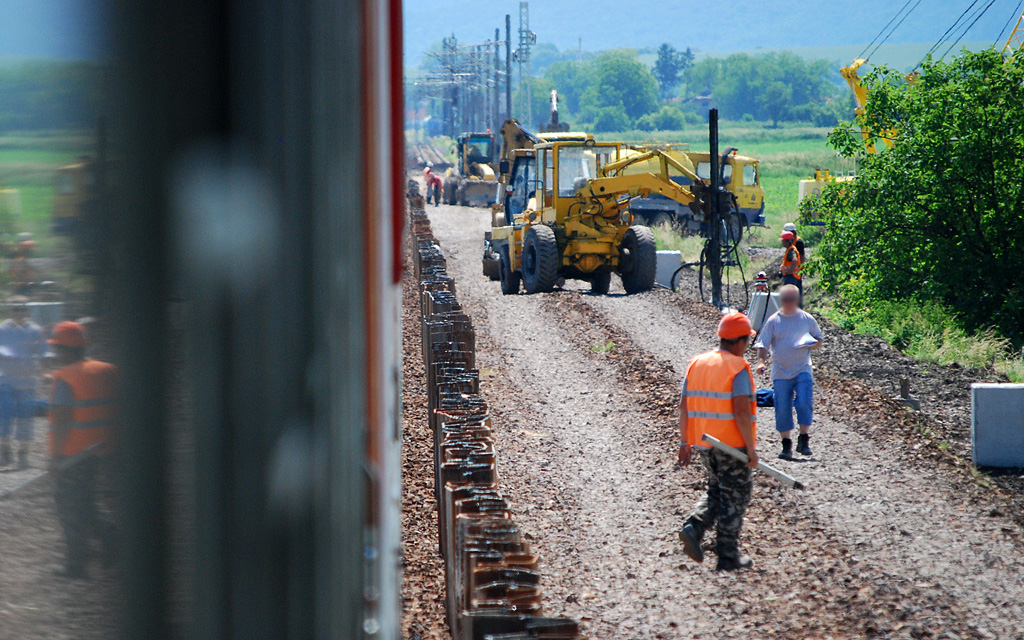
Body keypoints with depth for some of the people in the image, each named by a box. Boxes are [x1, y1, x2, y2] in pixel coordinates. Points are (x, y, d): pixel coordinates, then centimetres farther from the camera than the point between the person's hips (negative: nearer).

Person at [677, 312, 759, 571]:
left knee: (716, 492, 22)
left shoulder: (696, 363, 6)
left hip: (704, 443, 6)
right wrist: (751, 448, -15)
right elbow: (741, 412, -20)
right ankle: (727, 555, 8)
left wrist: (685, 443, 12)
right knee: (734, 497, 6)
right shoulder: (738, 368, -14)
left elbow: (684, 407, 7)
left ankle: (694, 527, 0)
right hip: (732, 444, -6)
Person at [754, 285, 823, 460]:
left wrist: (812, 344, -9)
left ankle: (804, 439, 1)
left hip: (803, 370, 0)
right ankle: (786, 444, 12)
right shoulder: (773, 321, 1)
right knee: (782, 408, 0)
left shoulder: (807, 319, 4)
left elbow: (818, 340, 14)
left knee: (804, 403, -15)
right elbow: (763, 344, 1)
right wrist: (761, 361, -16)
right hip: (781, 372, 0)